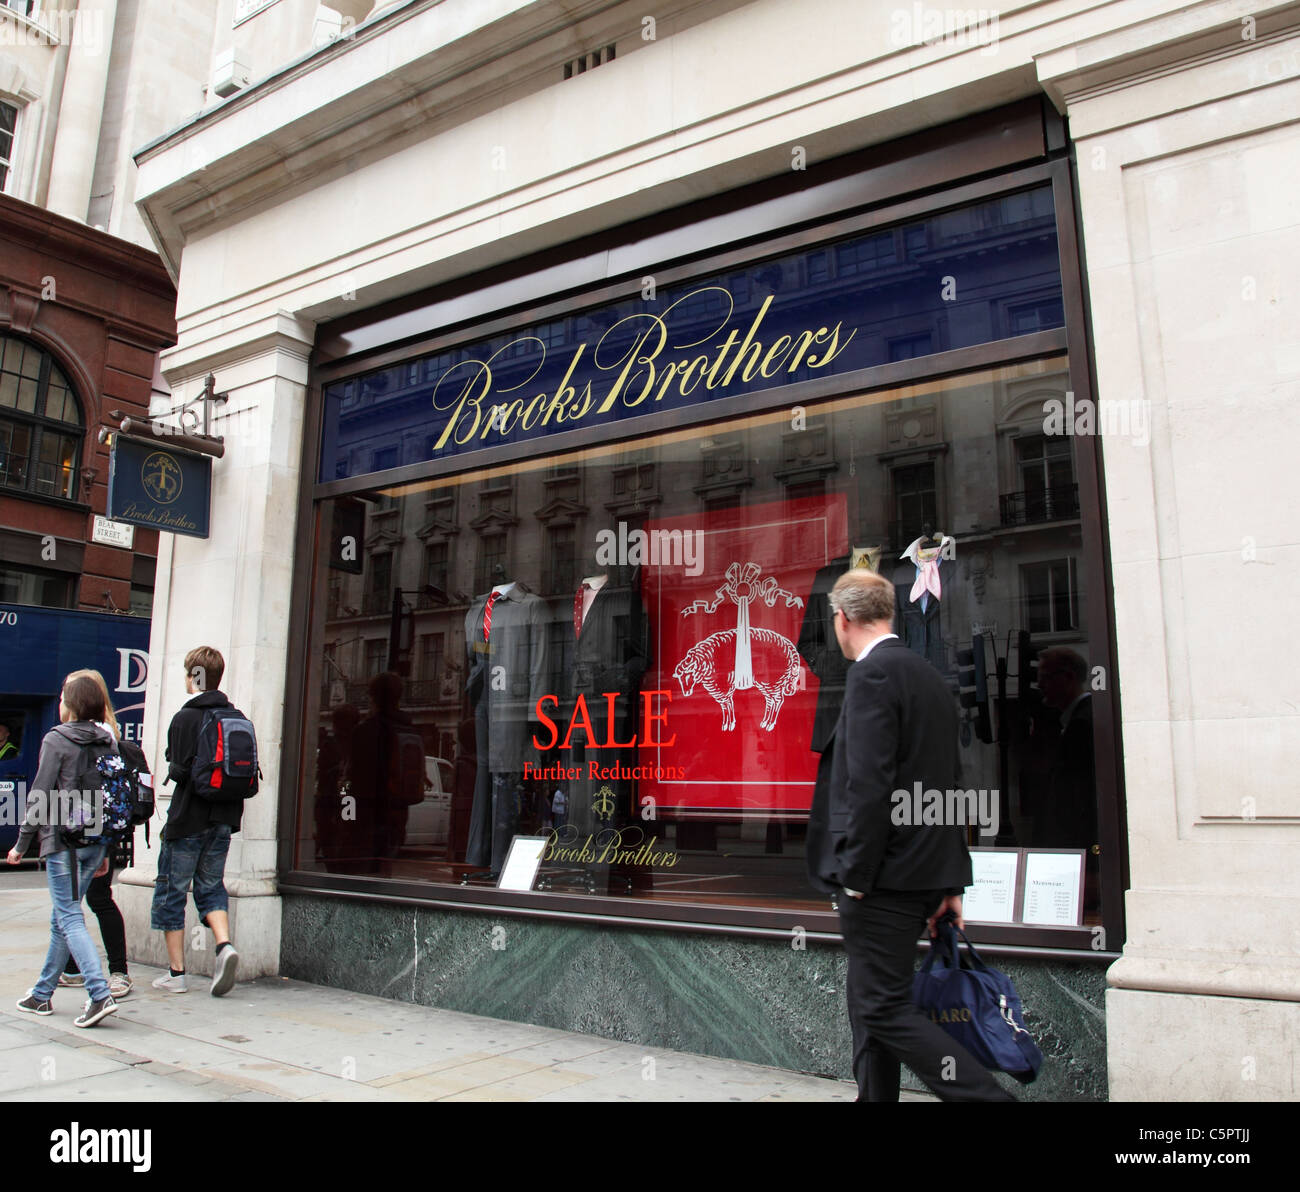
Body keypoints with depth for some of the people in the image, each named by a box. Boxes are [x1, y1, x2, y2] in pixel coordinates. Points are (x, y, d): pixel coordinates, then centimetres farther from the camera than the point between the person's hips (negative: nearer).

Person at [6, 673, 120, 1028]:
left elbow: (40, 795, -9)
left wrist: (21, 843, 0)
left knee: (70, 919, -6)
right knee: (62, 918, 17)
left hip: (63, 841, -6)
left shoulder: (57, 740, -8)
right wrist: (104, 850, 17)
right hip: (95, 841, 6)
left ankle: (100, 994, -15)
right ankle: (42, 994, 28)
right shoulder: (107, 742, 9)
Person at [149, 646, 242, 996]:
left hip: (187, 820, -5)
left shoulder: (184, 719, -13)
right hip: (223, 819, 5)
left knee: (171, 892, 8)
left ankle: (176, 974, 12)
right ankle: (224, 945, -6)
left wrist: (172, 770, 5)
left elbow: (180, 771, -16)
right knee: (210, 887, 17)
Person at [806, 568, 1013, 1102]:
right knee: (872, 1004, 18)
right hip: (923, 873, 10)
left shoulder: (872, 674, -14)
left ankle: (987, 1095, -2)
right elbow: (948, 785, 17)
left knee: (885, 1009, -1)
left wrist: (856, 876, -16)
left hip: (884, 877, -9)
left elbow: (869, 784, -23)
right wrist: (951, 882, 20)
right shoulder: (928, 675, 15)